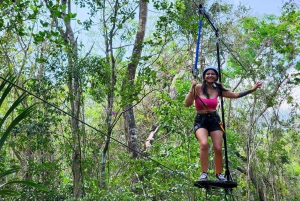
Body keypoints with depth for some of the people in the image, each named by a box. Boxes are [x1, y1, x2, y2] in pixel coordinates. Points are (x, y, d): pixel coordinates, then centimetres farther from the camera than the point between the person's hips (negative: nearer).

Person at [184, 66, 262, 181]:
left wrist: (252, 90, 9)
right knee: (204, 144, -28)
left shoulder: (218, 90, 6)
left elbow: (236, 95, 12)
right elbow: (187, 104, -10)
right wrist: (192, 88, -19)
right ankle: (204, 174, -20)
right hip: (200, 120, -3)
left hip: (214, 120, 3)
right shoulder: (198, 88, -5)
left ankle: (219, 174, 14)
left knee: (218, 149, -7)